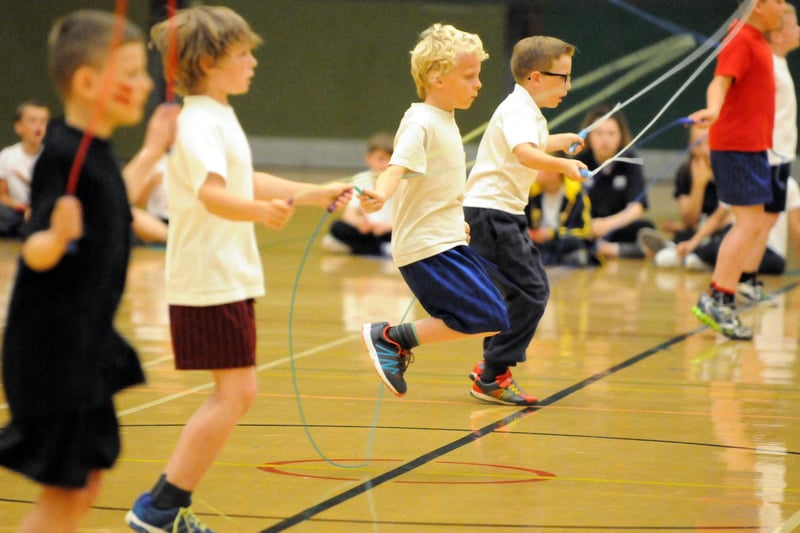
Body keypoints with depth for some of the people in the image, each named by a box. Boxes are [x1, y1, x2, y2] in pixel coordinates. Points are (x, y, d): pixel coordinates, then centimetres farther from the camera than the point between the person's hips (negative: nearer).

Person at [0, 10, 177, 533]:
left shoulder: (98, 150, 8)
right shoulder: (64, 156, -19)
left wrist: (151, 153, 34)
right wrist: (58, 235, -44)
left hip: (88, 347, 10)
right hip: (53, 351, -10)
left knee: (88, 480, 16)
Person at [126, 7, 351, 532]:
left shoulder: (220, 117, 15)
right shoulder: (199, 123, -18)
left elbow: (246, 181, 30)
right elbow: (213, 195, -34)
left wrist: (316, 193, 34)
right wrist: (263, 211, -51)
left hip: (230, 277, 10)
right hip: (211, 279, -10)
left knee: (236, 394, 12)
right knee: (235, 392, -10)